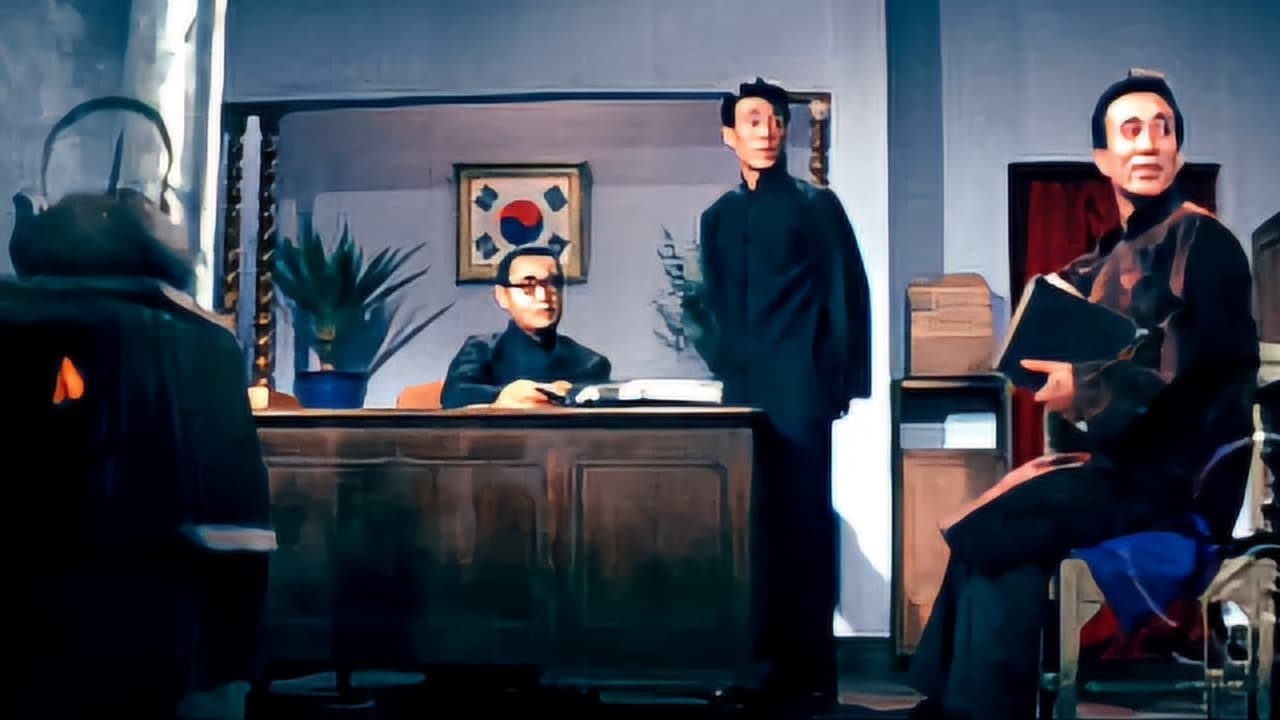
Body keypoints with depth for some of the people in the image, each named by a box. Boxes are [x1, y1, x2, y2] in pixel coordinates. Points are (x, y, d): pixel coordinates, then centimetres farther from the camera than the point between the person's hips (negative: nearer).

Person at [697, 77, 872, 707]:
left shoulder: (816, 204, 2)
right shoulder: (718, 217, 15)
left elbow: (847, 294, -1)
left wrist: (844, 383, -6)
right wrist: (723, 368, 11)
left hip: (799, 388, -5)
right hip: (743, 390, 5)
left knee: (802, 519, -4)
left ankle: (810, 668, 2)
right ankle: (766, 656, 13)